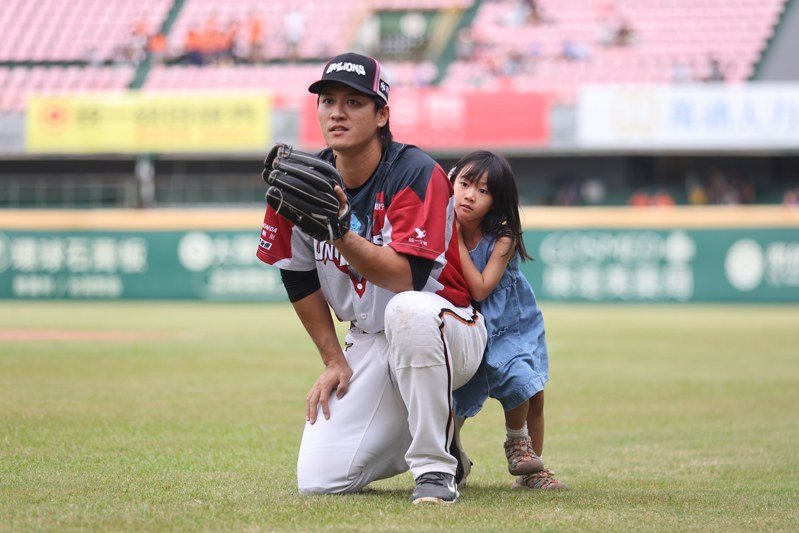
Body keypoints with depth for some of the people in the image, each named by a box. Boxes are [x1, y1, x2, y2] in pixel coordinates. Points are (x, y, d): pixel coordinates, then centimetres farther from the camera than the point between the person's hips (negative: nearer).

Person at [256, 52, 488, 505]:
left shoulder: (416, 174, -19)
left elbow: (405, 278, -30)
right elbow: (300, 279, 10)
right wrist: (334, 361, 7)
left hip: (451, 335, -5)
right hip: (368, 345, 5)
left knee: (408, 310, -42)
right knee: (319, 480, -10)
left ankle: (435, 466, -26)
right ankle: (436, 443, 19)